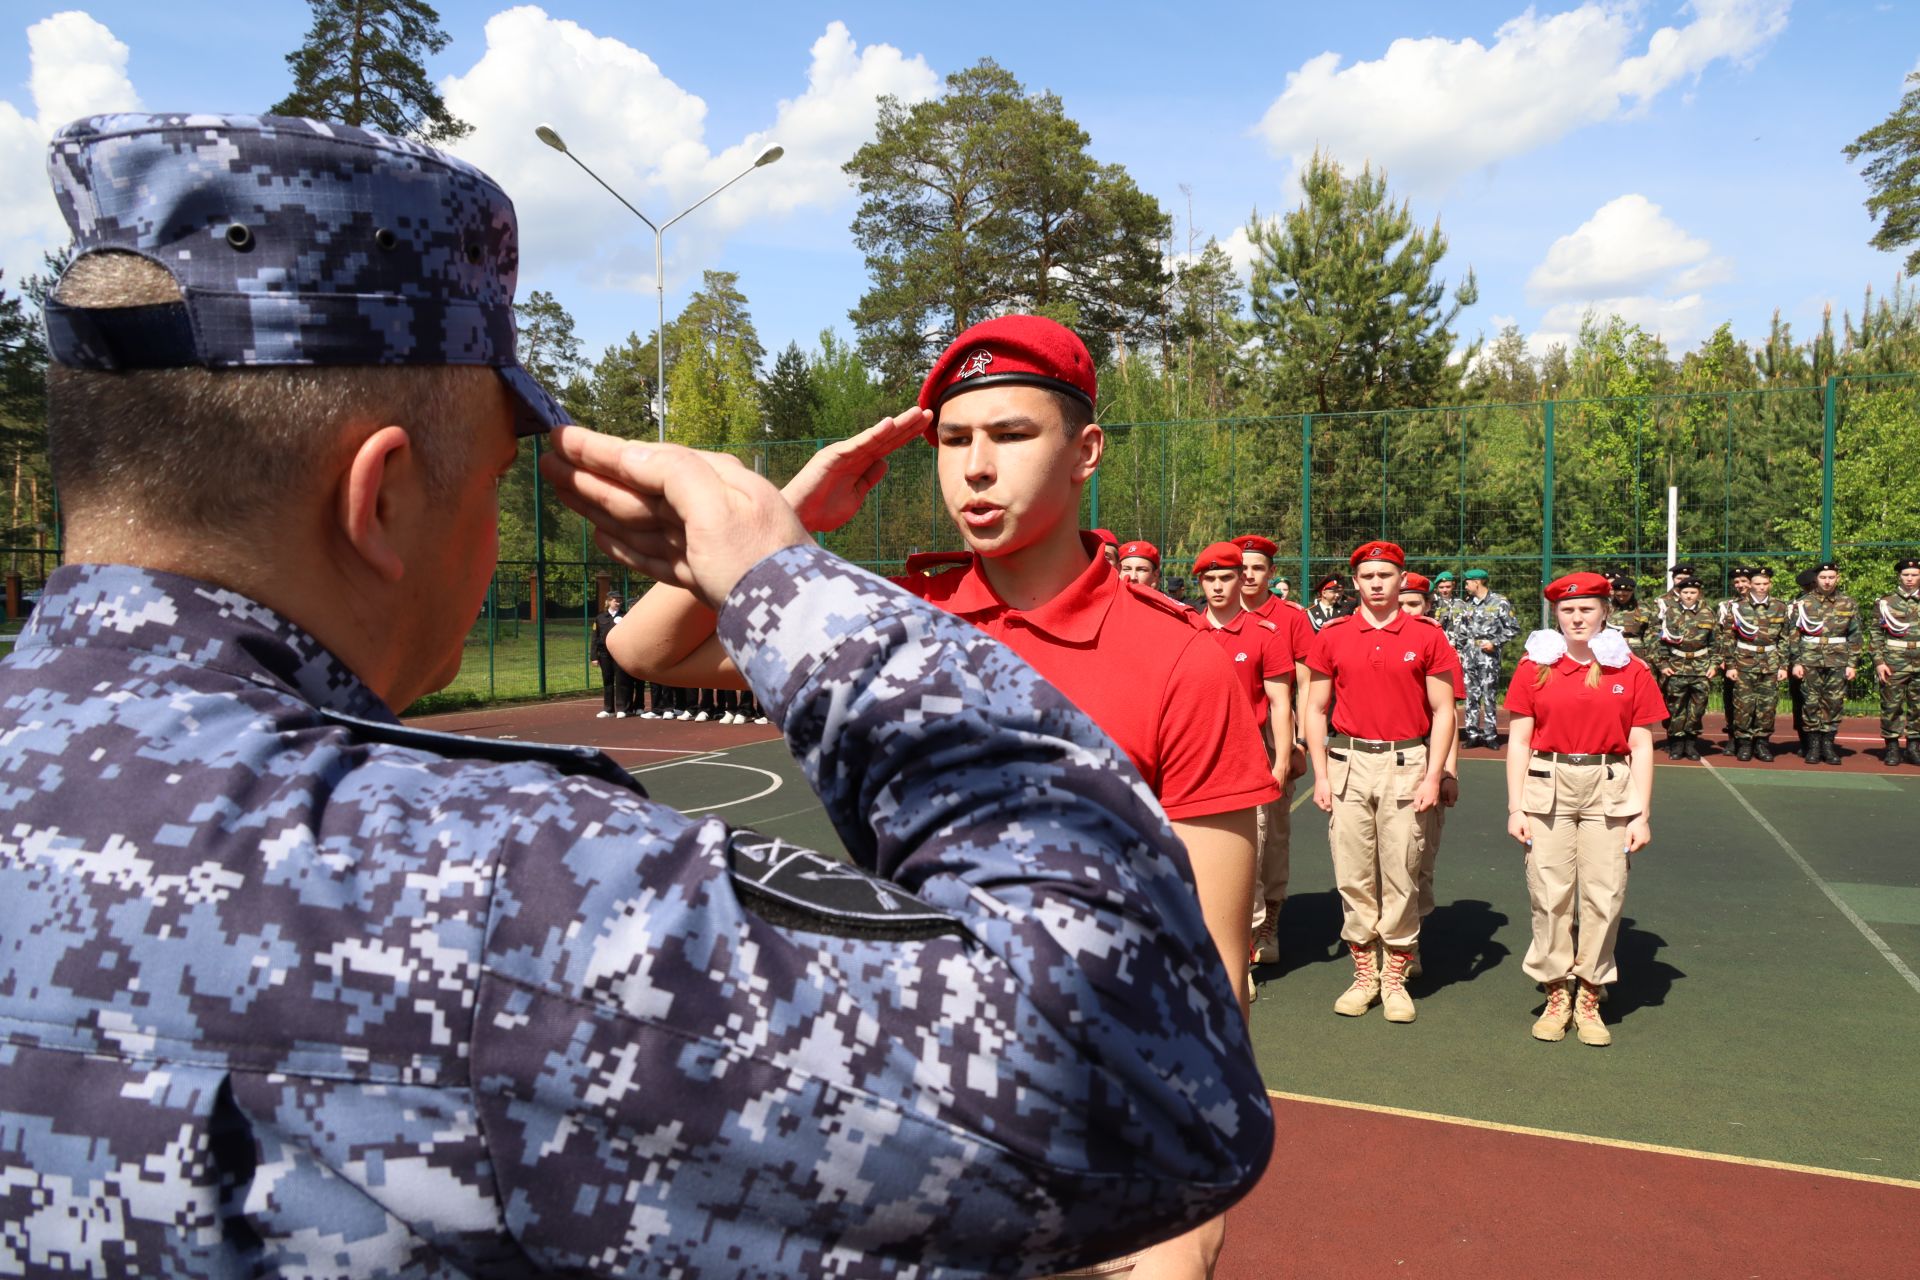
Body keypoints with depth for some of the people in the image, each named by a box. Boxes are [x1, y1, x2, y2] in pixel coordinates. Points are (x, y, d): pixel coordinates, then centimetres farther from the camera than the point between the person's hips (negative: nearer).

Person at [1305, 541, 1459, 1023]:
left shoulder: (1427, 636, 2)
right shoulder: (1331, 636, 5)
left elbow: (1443, 712, 3)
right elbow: (1316, 709, 8)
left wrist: (1433, 776, -4)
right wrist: (1321, 775, 2)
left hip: (1407, 762, -1)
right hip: (1348, 763, 1)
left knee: (1400, 875, 2)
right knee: (1353, 875, 4)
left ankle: (1395, 978, 14)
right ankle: (1363, 975, 16)